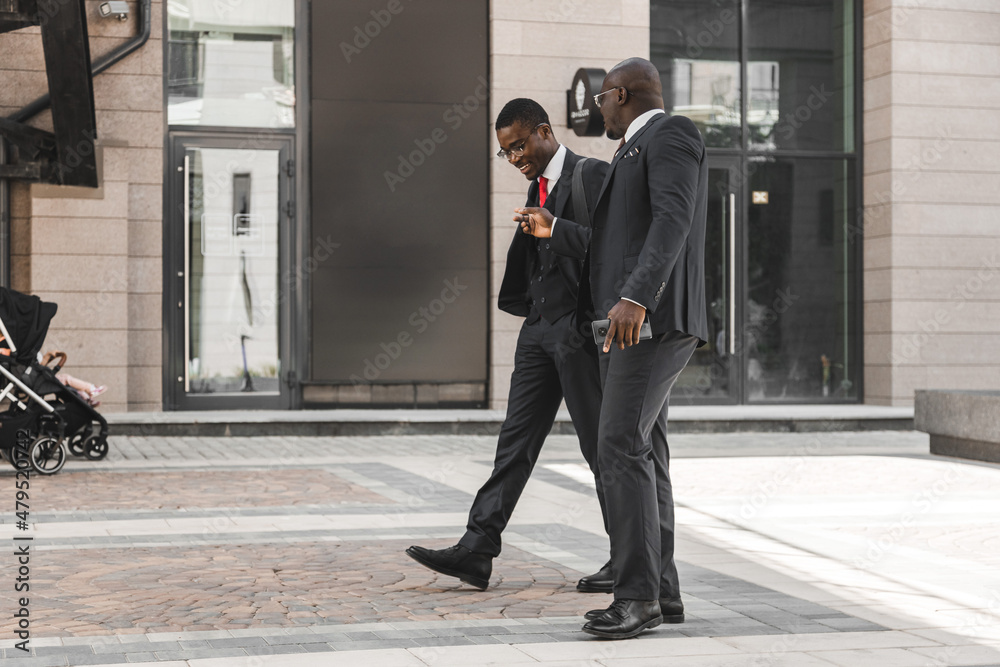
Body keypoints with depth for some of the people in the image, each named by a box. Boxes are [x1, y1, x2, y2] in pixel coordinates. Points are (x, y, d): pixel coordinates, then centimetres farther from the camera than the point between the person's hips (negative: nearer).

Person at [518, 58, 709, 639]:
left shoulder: (670, 134, -5)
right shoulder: (637, 155, 26)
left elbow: (672, 222, -21)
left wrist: (635, 298, -32)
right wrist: (554, 231, 36)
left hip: (655, 319, -11)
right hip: (631, 323, 11)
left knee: (622, 447, -17)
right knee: (643, 454, 7)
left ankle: (638, 594, -16)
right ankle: (661, 593, 10)